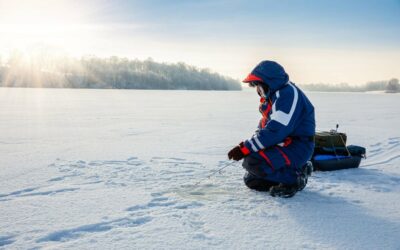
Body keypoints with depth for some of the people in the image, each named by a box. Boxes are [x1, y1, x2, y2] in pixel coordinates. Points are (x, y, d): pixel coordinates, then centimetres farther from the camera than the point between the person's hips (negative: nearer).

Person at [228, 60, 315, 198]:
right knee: (251, 180, 9)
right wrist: (245, 145, -2)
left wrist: (245, 148, -26)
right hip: (282, 146, 10)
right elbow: (264, 126, 15)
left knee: (253, 162, -28)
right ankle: (295, 169, 15)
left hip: (296, 148, -10)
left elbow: (275, 130, -29)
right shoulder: (273, 96, 13)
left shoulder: (288, 93, -20)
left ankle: (294, 177, -8)